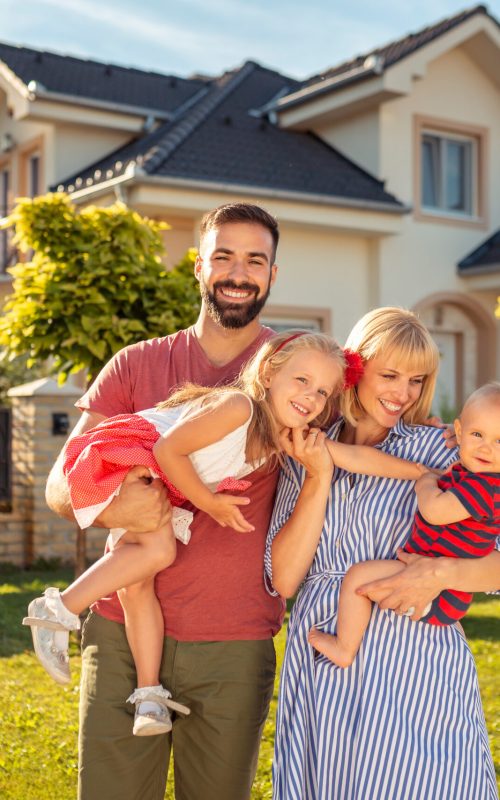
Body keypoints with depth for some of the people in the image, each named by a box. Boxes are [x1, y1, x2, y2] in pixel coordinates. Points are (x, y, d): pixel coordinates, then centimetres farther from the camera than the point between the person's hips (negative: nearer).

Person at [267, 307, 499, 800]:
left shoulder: (440, 451, 1)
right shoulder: (305, 456, 8)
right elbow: (283, 579, -2)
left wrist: (442, 573, -20)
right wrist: (320, 477, -8)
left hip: (415, 667, -2)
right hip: (321, 673, 2)